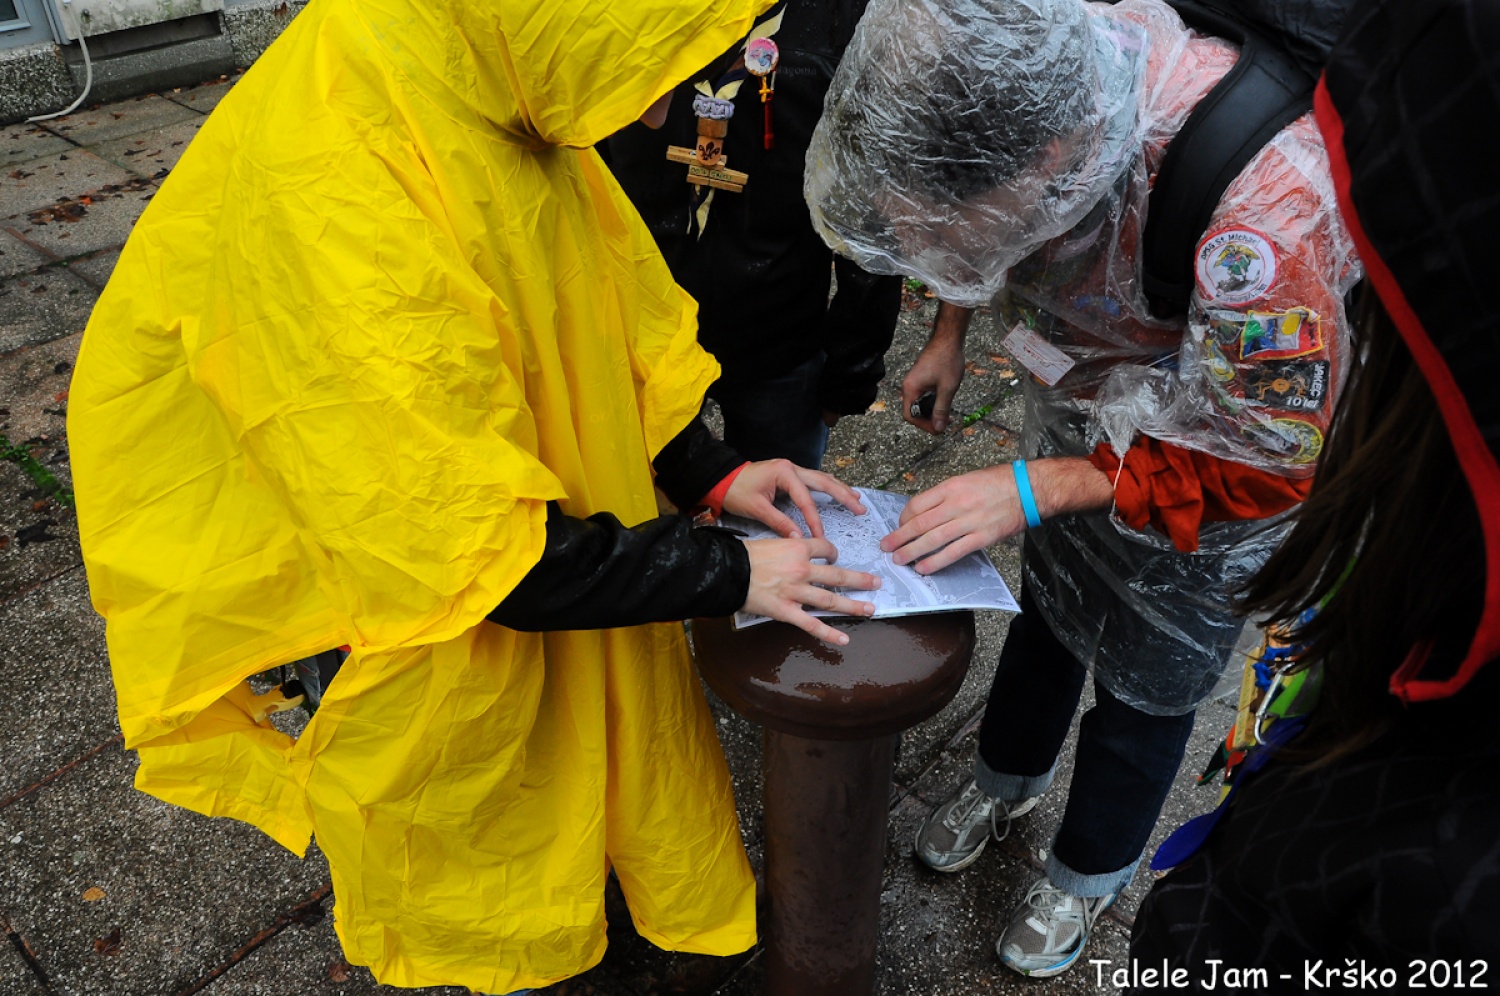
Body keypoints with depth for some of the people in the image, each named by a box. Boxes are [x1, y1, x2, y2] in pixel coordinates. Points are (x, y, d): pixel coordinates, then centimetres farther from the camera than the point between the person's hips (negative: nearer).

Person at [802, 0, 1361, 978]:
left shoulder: (1254, 209, -43)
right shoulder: (1023, 80, -23)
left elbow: (1270, 456, -31)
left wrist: (1033, 488, -34)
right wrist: (951, 332, -3)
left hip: (1227, 450, -5)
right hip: (1081, 405, 5)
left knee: (1147, 679, 12)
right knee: (1048, 602, 22)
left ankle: (1090, 875, 40)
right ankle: (1007, 780, 50)